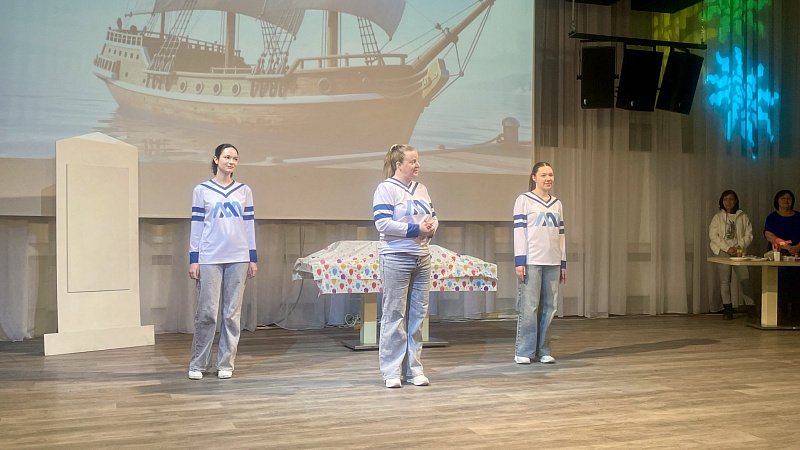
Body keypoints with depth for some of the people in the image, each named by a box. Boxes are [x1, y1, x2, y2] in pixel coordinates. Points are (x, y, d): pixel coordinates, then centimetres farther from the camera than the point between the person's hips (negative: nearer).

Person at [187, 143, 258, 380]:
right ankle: (198, 364, 10)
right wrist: (193, 259, -2)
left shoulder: (244, 191, 10)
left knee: (233, 313, 4)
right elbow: (196, 226, 3)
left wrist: (253, 258, 7)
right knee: (207, 312, -4)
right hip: (209, 259, -2)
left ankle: (226, 364, 12)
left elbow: (249, 225, 11)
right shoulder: (202, 190, 4)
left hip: (238, 258, 2)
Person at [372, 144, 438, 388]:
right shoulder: (386, 189, -7)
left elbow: (433, 217, 20)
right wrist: (416, 229, -16)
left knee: (417, 314, 9)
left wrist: (432, 227, -4)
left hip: (422, 258, 7)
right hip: (396, 258, -7)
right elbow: (383, 223, -16)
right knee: (394, 314, -3)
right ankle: (391, 371, 5)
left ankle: (413, 368, 17)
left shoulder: (421, 189, 15)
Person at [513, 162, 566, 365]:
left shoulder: (557, 204, 16)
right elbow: (519, 231, -4)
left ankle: (543, 351, 12)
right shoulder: (524, 200, 1)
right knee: (529, 307, -6)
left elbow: (560, 234, 17)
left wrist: (563, 263, 14)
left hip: (553, 263, 5)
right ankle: (523, 352, 2)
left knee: (548, 308, 4)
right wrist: (519, 262, -11)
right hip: (531, 262, -5)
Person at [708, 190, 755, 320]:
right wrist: (727, 248, -10)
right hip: (723, 252, 0)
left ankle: (750, 306, -1)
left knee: (745, 279, -8)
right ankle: (727, 308, 5)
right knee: (725, 281, -1)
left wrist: (740, 246, -10)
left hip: (739, 252, 0)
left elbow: (749, 234, 6)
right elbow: (713, 235, -2)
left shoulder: (742, 217, 10)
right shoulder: (717, 217, 7)